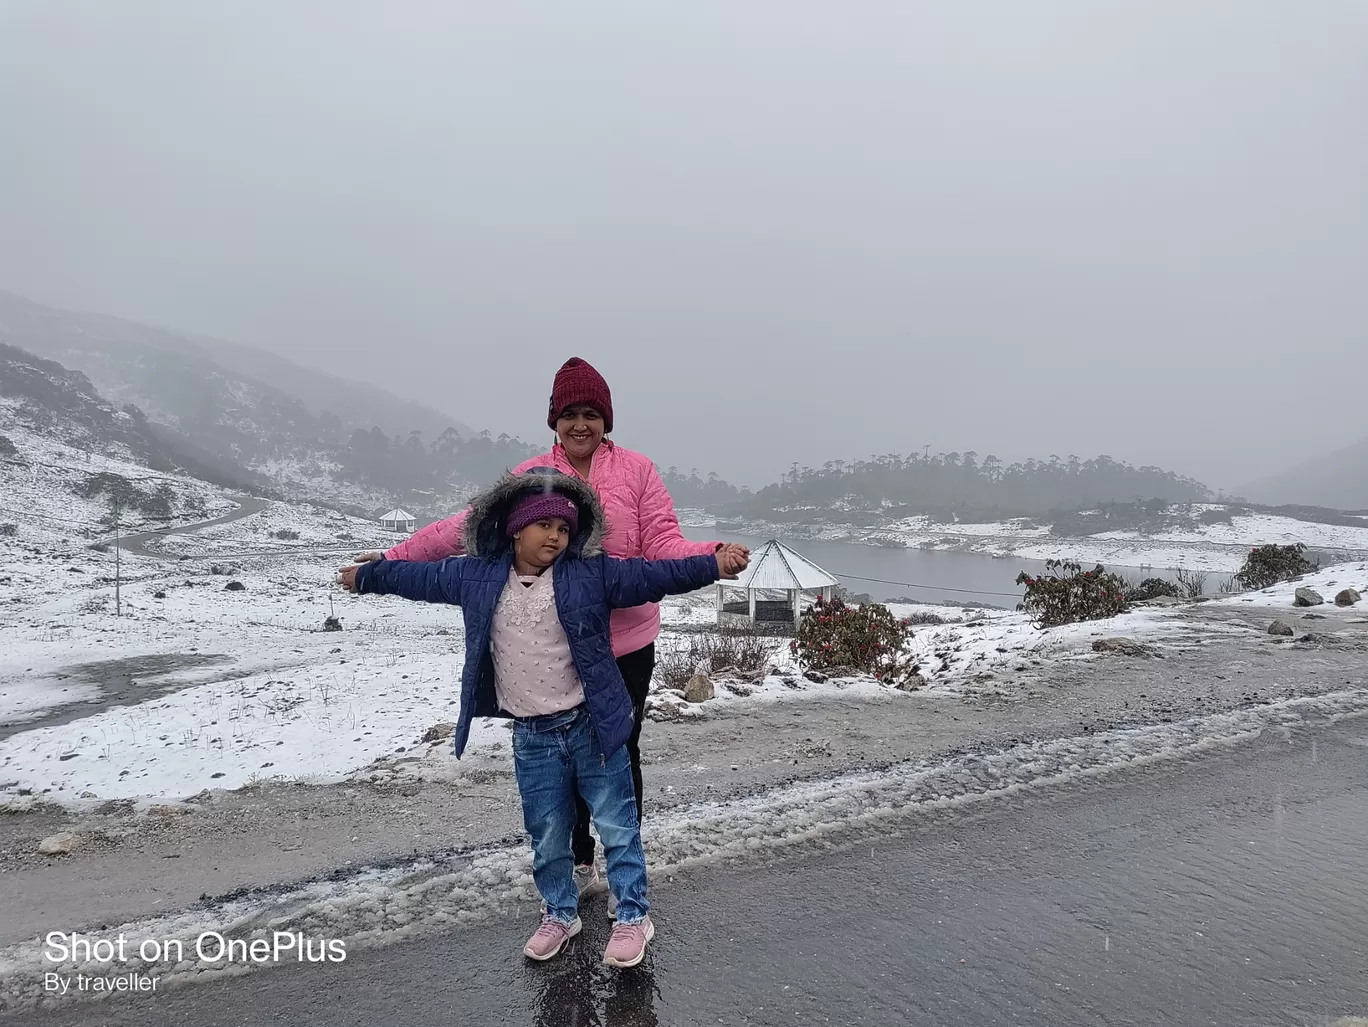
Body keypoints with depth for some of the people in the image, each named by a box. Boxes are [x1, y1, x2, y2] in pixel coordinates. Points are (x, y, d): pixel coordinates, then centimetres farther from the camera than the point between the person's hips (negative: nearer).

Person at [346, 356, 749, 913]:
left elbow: (663, 544, -11)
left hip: (625, 644, -2)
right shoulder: (530, 475, -1)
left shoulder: (637, 470, -6)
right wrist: (394, 558, -9)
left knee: (619, 753, 12)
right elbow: (470, 525, -4)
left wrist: (714, 553, -30)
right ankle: (581, 865, 38)